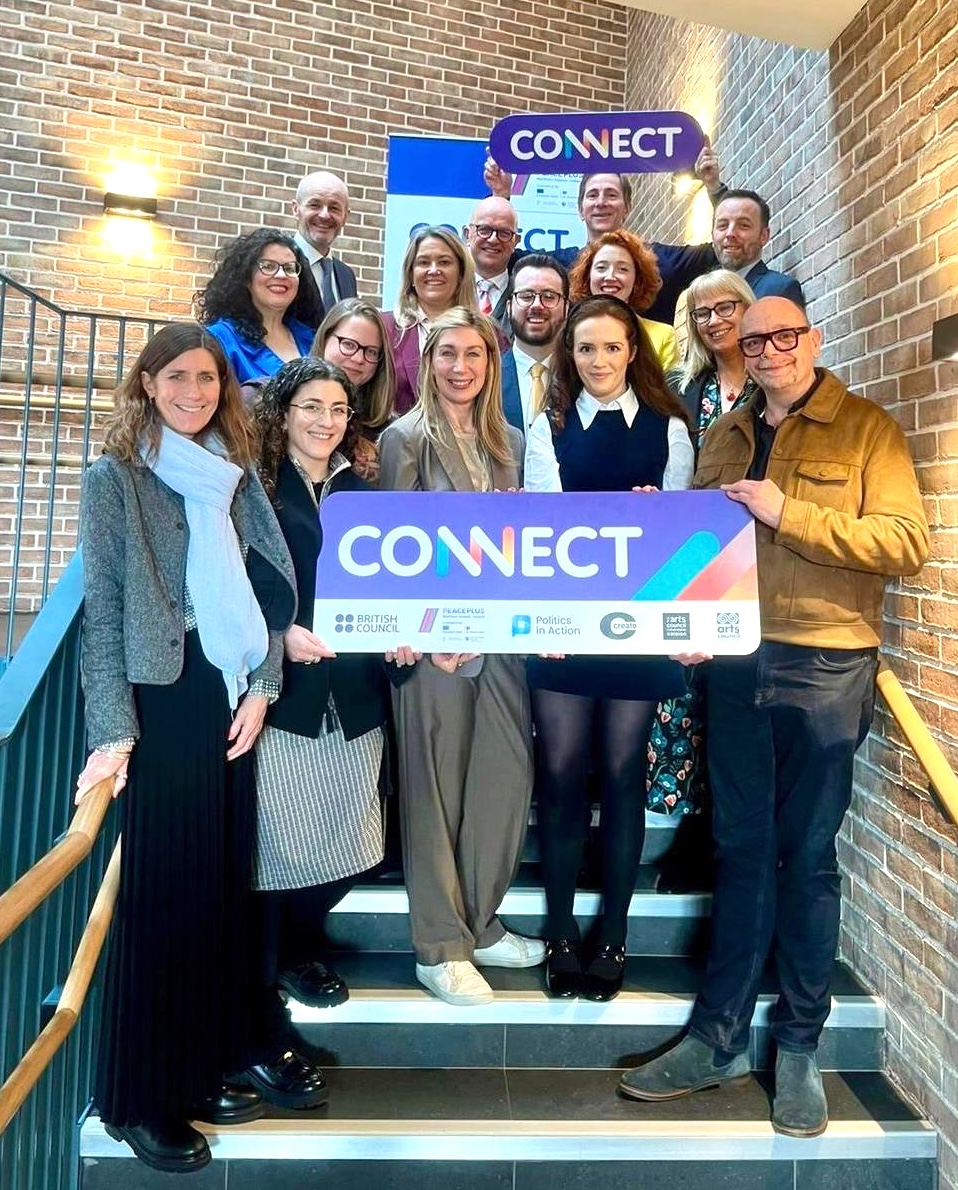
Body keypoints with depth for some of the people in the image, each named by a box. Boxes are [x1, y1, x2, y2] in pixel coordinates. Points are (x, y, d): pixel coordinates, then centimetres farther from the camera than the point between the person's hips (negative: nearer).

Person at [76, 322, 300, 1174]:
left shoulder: (237, 474, 12)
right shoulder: (114, 477, -1)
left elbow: (268, 585, 9)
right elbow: (103, 609, -7)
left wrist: (261, 688, -1)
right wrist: (113, 729, -14)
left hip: (230, 700, 5)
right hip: (161, 703, -5)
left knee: (225, 886, 11)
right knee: (163, 893, 2)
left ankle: (207, 1067, 30)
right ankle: (144, 1093, 21)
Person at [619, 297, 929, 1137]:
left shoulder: (867, 429, 0)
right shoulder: (724, 437, 14)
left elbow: (909, 541, -10)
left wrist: (789, 514, -17)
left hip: (826, 666, -3)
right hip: (736, 662, 4)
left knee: (807, 855, 7)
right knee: (741, 850, 10)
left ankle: (799, 1047, 24)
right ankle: (719, 1037, 22)